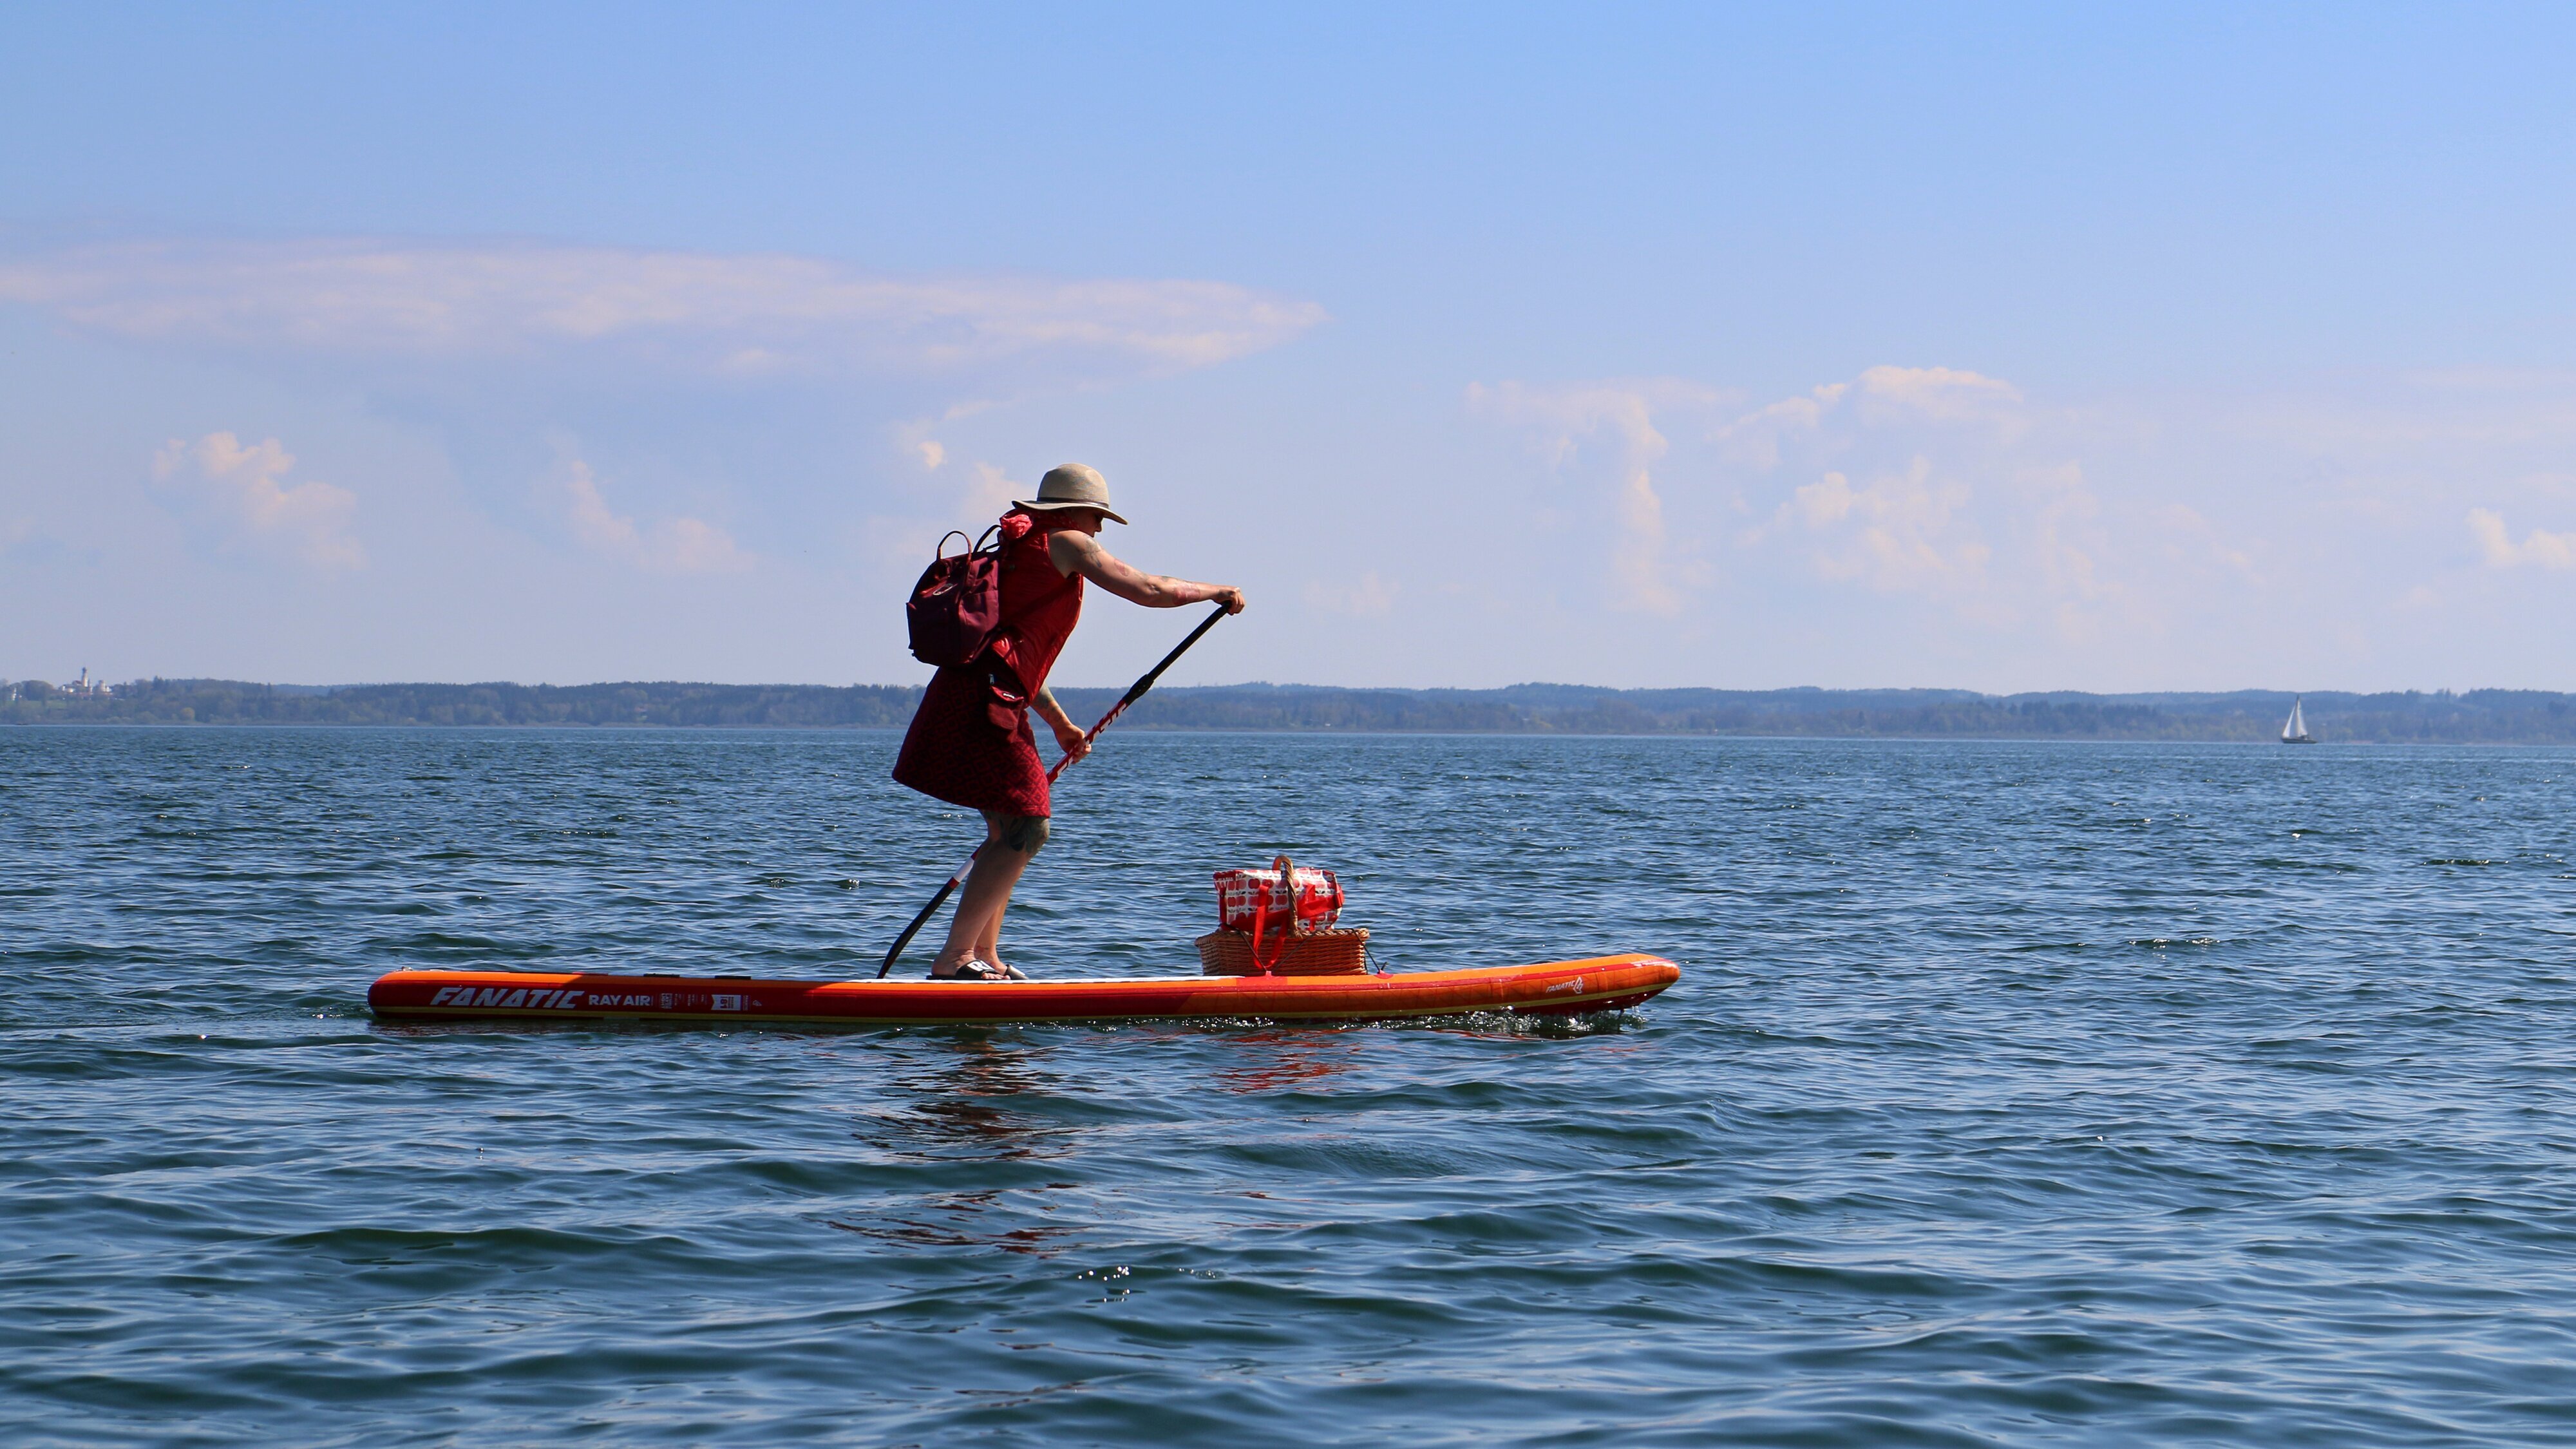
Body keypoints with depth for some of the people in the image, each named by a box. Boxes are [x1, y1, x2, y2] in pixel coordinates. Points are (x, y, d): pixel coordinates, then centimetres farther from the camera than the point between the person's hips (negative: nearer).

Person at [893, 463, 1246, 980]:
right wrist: (1216, 592, 9)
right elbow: (1150, 591, -7)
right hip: (986, 703, -10)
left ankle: (983, 956, 16)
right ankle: (955, 957, -12)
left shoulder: (1019, 547, 27)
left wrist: (1058, 722, 37)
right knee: (1025, 830, -9)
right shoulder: (1066, 544, -1)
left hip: (969, 695, 10)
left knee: (1009, 830, 15)